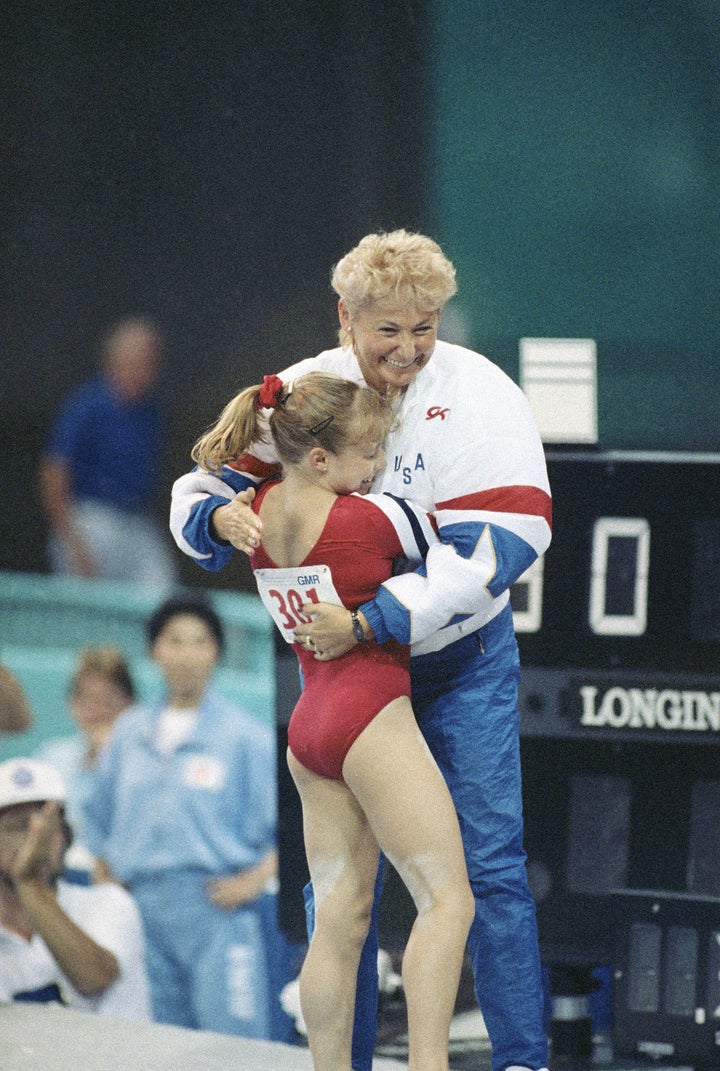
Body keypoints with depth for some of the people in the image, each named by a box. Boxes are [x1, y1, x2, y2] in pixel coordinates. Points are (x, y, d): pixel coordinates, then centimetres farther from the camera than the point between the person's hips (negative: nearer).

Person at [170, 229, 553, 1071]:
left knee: (489, 865, -6)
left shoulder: (477, 396, -17)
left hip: (460, 660, -3)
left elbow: (498, 545, -27)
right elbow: (202, 488, 2)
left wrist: (372, 622, -33)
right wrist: (220, 516, -25)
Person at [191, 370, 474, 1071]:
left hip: (309, 725, 8)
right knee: (446, 899, -8)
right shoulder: (369, 517, -14)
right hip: (371, 720, -8)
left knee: (339, 920, 8)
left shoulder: (258, 509, 4)